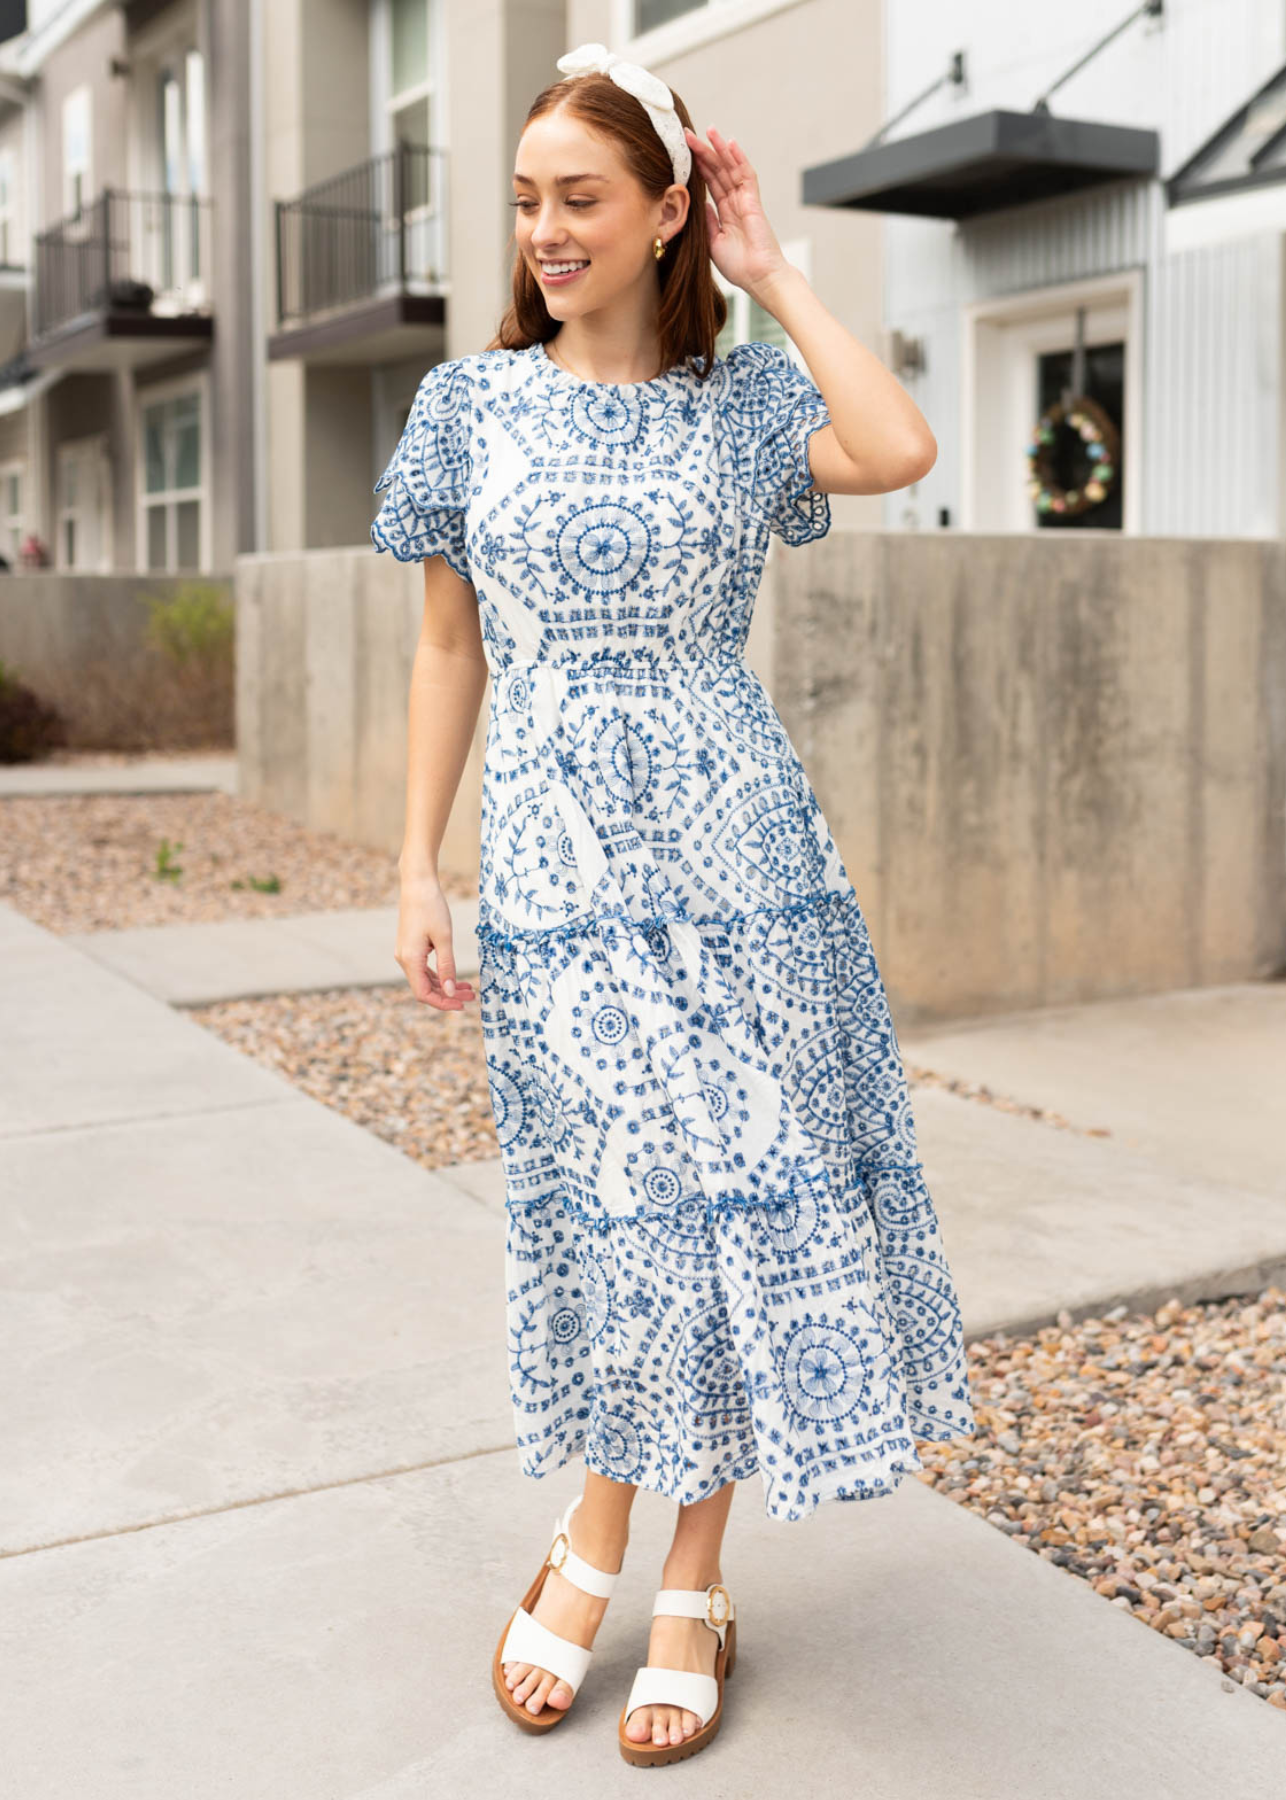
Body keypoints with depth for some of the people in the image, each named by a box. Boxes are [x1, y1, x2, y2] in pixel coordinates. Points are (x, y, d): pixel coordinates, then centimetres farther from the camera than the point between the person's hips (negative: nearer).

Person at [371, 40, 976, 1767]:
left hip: (735, 852, 0)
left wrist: (773, 274, -7)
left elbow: (902, 451, -19)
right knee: (603, 1198, 7)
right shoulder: (469, 402, 6)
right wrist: (418, 870, 3)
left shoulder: (749, 397, 3)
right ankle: (595, 1539, 29)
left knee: (739, 1190, 2)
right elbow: (450, 651, 8)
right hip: (554, 863, 1)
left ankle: (694, 1579, 20)